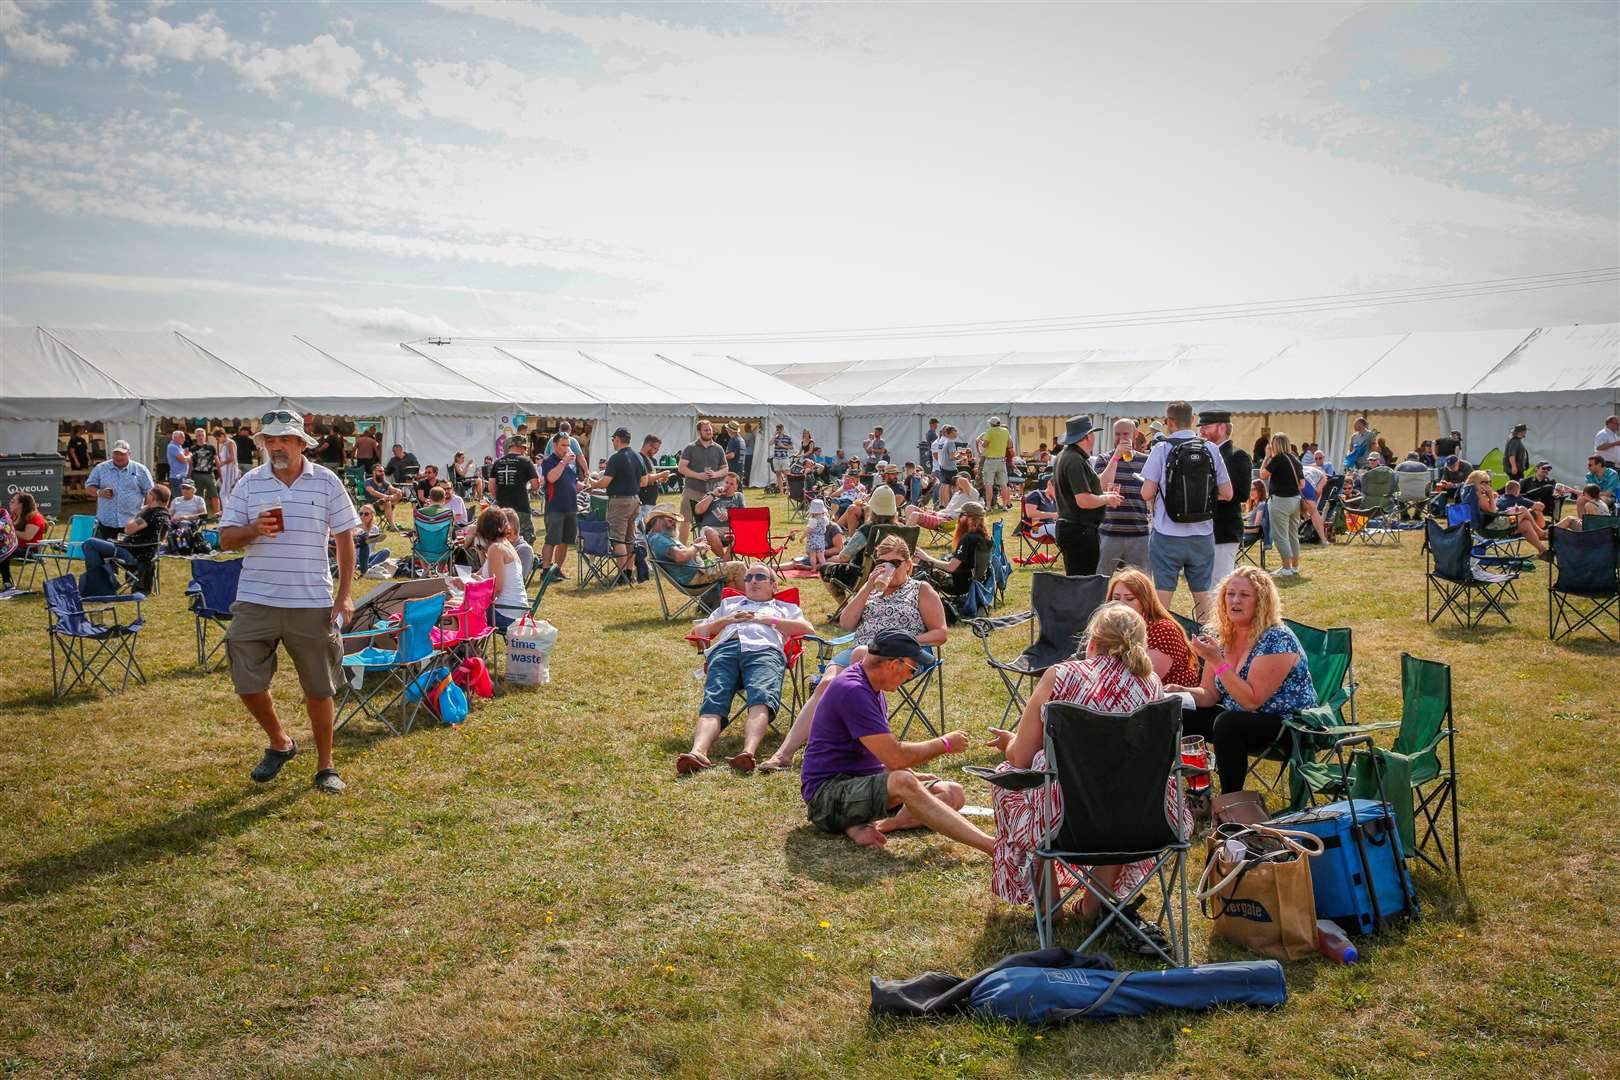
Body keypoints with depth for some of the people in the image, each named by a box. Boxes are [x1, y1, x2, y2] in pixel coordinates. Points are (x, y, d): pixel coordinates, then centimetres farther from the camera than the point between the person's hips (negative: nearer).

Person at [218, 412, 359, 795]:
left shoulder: (326, 482, 1)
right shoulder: (249, 483, 5)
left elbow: (345, 540, 4)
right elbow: (225, 539, 6)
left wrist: (344, 595, -3)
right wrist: (254, 529, -16)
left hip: (312, 604, -2)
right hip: (255, 602, 2)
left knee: (319, 688, 6)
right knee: (248, 684, 3)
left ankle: (325, 766, 21)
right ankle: (280, 742, 31)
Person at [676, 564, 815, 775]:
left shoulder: (786, 607, 38)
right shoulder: (729, 603, 45)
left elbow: (808, 629, 17)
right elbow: (698, 630, 36)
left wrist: (767, 620, 10)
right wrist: (727, 620, 18)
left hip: (764, 649, -2)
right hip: (724, 650, 2)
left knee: (761, 699, -36)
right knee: (713, 703, -29)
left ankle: (749, 751, -59)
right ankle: (698, 752, -53)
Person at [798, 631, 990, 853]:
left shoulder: (872, 687, 13)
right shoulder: (852, 690, -20)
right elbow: (895, 757, -23)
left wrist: (912, 776, 13)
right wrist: (944, 744, -8)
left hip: (865, 784, 10)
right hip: (828, 792, -10)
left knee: (953, 793, -6)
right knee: (903, 783, -38)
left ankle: (870, 825, -22)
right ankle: (992, 846, -40)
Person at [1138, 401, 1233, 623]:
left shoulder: (1162, 449, -8)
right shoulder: (1211, 449, 0)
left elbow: (1147, 494, -11)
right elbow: (1227, 493, 2)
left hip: (1168, 535, -3)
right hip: (1202, 536, 3)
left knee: (1163, 595, 5)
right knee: (1203, 596, 11)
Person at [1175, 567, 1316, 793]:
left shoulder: (1277, 640, -20)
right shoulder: (1223, 638, 1)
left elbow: (1252, 701, -25)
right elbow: (1209, 694, 6)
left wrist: (1217, 661, -30)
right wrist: (1181, 692, -15)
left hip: (1291, 726, -7)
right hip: (1240, 717, 7)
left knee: (1227, 724, -33)